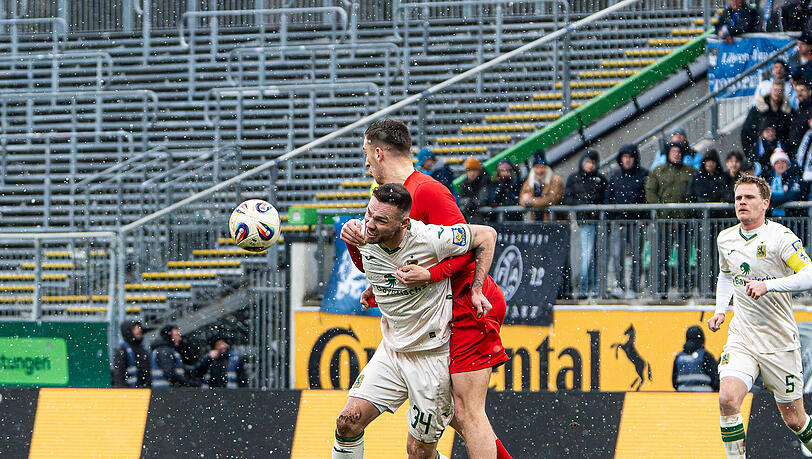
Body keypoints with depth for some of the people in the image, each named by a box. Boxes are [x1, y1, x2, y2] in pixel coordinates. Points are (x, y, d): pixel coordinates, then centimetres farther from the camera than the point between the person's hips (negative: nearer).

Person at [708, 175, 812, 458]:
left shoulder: (780, 237, -12)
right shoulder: (726, 239, 6)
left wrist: (767, 285, -32)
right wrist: (720, 310, 14)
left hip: (780, 342, -3)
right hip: (741, 338, 4)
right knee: (727, 400, -22)